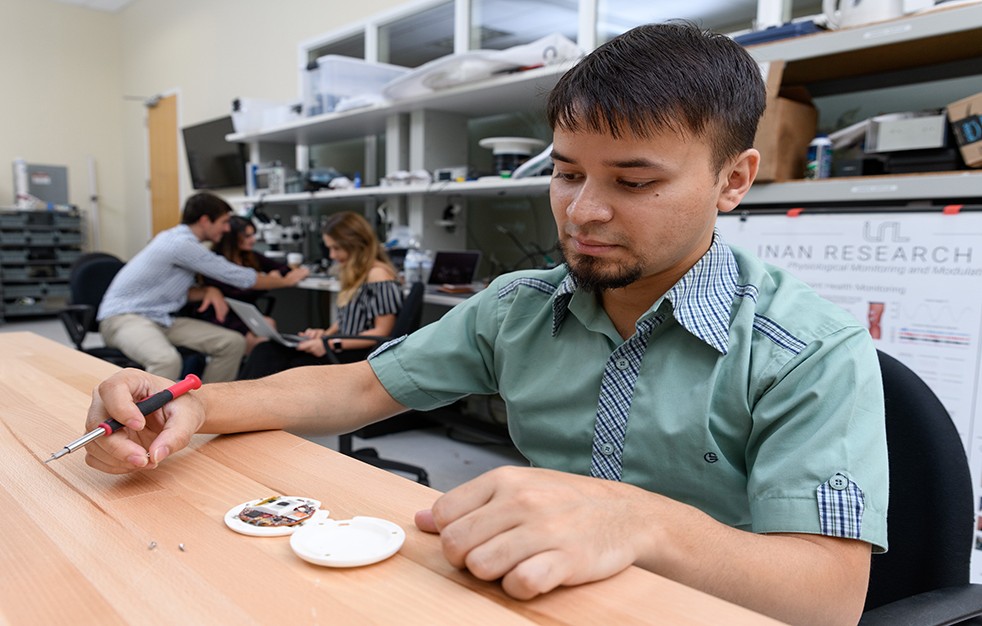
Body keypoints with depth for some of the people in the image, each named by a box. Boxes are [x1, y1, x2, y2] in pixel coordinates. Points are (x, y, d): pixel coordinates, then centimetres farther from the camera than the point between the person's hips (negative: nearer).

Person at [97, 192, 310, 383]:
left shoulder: (181, 239, 10)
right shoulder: (182, 243, -20)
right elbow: (237, 276, -15)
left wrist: (209, 291, -4)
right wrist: (287, 280, -2)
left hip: (161, 318, 9)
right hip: (124, 316, -9)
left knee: (233, 343, -3)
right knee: (167, 359, -41)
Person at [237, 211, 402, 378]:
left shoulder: (378, 275, -11)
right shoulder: (354, 273, 17)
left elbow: (382, 332, -15)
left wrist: (332, 344, -17)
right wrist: (326, 334, 3)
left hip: (362, 353, -8)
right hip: (345, 347, 8)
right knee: (266, 351, -12)